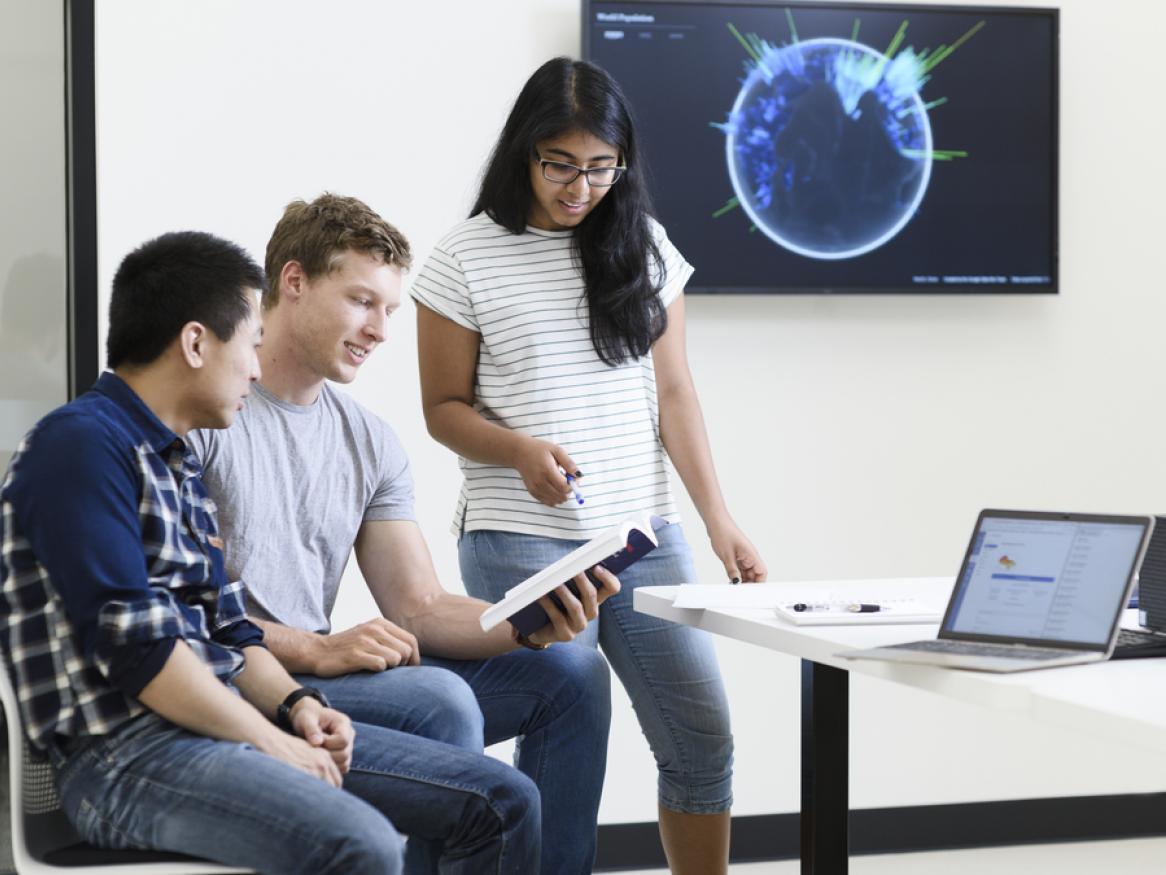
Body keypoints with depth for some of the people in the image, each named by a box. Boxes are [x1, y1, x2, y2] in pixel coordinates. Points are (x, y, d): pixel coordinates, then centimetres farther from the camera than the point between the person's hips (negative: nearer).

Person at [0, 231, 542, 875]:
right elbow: (132, 646, -18)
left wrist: (293, 703, 2)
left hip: (218, 724, 9)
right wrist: (270, 742, -13)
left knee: (504, 802, 0)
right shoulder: (81, 442, -10)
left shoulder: (178, 463, 20)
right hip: (123, 751, -9)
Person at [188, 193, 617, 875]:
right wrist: (316, 649, -24)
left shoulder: (370, 442, 13)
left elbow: (419, 609, 8)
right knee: (441, 701, -30)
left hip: (315, 666, 8)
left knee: (570, 672, 1)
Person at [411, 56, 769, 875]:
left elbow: (673, 393, 9)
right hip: (521, 539, -4)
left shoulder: (646, 247, 9)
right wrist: (520, 450, -18)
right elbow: (445, 408, 2)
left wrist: (719, 519, 1)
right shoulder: (465, 259, -2)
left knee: (704, 740, 2)